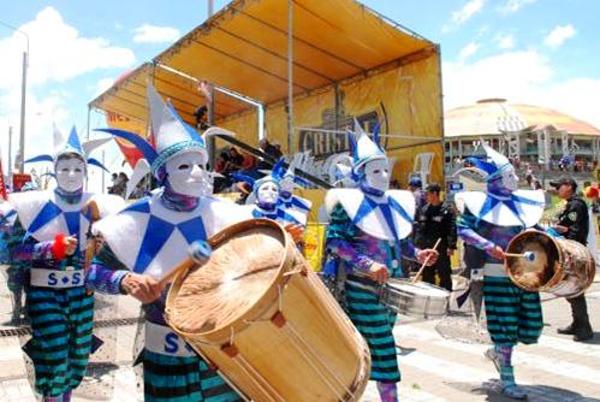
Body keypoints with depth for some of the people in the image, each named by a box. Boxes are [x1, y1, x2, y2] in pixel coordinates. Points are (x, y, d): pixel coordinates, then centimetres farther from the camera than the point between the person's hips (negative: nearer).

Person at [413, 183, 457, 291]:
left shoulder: (447, 210, -8)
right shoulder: (423, 210, 10)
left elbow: (452, 229, -13)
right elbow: (418, 228, 14)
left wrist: (451, 246, -19)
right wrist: (416, 244, 10)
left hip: (441, 250, -6)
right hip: (425, 249, 6)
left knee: (444, 275, 2)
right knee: (427, 275, 15)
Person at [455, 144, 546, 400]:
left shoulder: (524, 201, 11)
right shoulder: (482, 203, -8)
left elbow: (535, 231, 20)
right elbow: (462, 228, -14)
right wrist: (488, 246, -24)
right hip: (498, 275, -6)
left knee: (531, 328, 10)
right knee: (506, 327, 0)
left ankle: (496, 352, 37)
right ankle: (506, 380, 17)